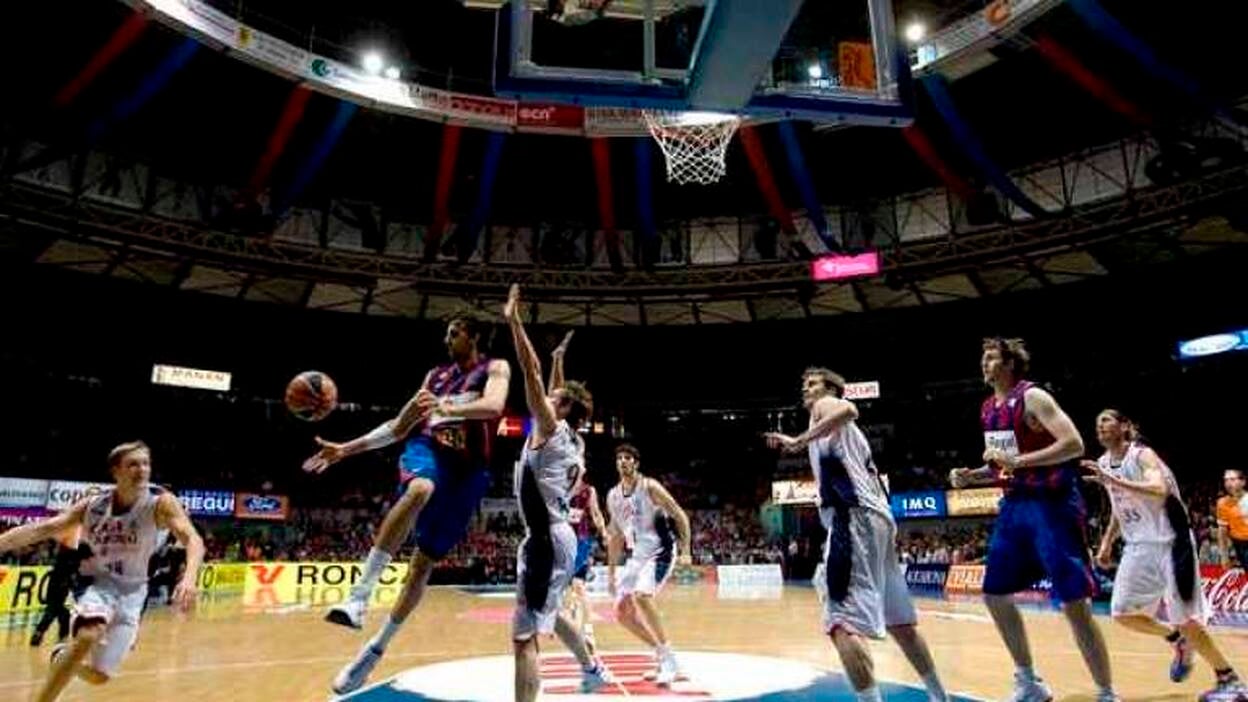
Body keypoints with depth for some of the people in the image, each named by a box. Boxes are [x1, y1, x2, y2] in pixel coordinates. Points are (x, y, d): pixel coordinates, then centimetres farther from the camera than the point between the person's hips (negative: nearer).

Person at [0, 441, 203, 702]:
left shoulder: (161, 503, -21)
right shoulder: (93, 505, -10)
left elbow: (193, 539, -33)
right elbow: (42, 529, -6)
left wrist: (189, 578, -52)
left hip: (130, 593, 0)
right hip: (98, 584, 0)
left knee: (99, 676, 6)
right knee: (88, 636, -34)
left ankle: (64, 656, 39)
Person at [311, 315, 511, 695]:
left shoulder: (495, 368, 4)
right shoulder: (436, 375, 17)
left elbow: (493, 406, -19)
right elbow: (400, 426, 20)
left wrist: (447, 408, -36)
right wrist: (345, 450, 13)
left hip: (467, 469, -2)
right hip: (427, 449, 2)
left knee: (424, 563, 2)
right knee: (419, 490, -37)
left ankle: (376, 648, 16)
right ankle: (358, 596, -39)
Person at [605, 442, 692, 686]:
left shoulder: (650, 487, -12)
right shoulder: (613, 496, 7)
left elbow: (680, 516, -10)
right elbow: (616, 536, 15)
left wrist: (685, 551, -19)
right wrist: (611, 572, 14)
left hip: (660, 552, -7)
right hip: (637, 556, 8)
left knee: (641, 596, -29)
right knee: (622, 612, 4)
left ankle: (669, 660, -18)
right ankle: (662, 653, 21)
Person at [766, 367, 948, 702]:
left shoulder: (824, 407, 5)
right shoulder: (845, 429, 31)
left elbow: (848, 409, -22)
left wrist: (799, 441, -24)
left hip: (854, 516, -10)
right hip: (878, 516, 10)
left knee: (843, 623, -16)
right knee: (899, 621, 21)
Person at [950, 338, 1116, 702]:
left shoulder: (1033, 397, -12)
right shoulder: (988, 409, 12)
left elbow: (1074, 445, -21)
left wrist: (1018, 461, -26)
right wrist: (971, 476, 5)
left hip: (1051, 505, -9)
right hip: (1014, 505, 9)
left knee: (1075, 604, -6)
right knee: (995, 593, 11)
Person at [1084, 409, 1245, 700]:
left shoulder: (1142, 455, -16)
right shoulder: (1104, 463, 7)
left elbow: (1160, 490, -36)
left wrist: (1113, 481, -43)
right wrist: (1107, 543, 15)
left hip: (1170, 543, -7)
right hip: (1139, 547, 7)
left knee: (1187, 619, -6)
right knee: (1123, 613, 4)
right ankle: (1178, 640, 28)